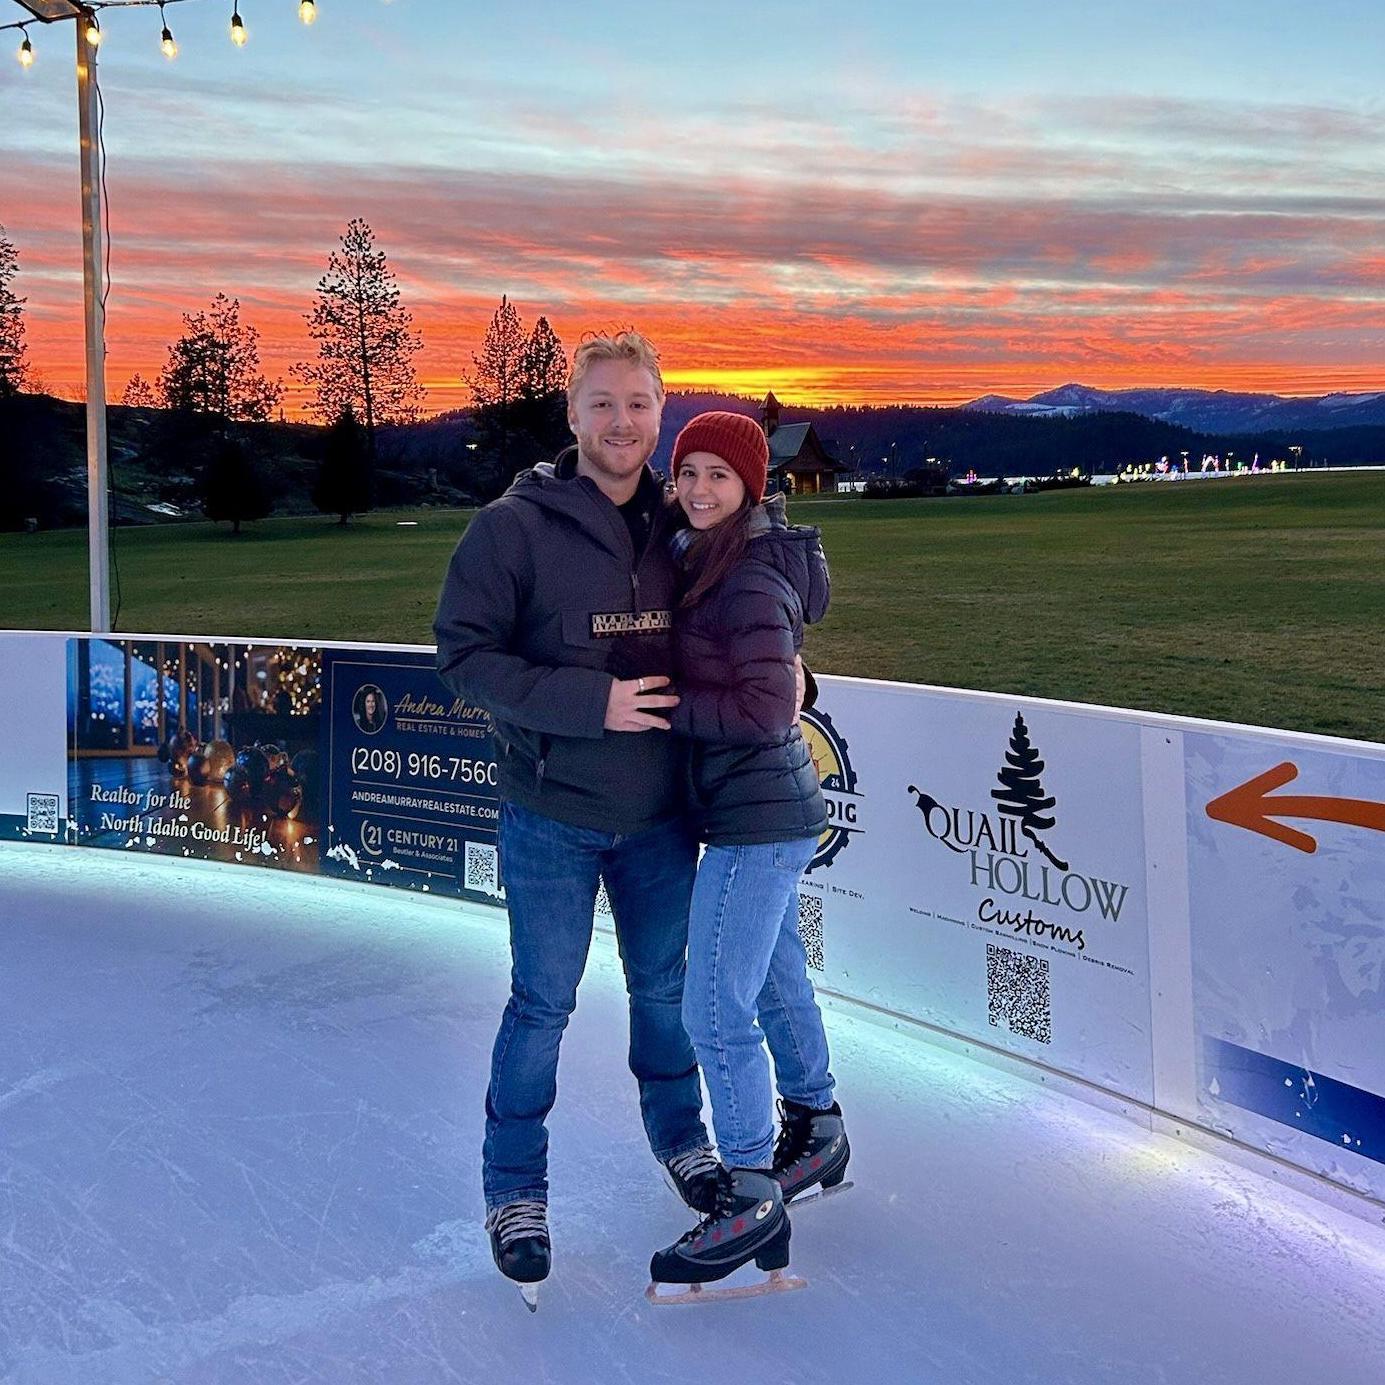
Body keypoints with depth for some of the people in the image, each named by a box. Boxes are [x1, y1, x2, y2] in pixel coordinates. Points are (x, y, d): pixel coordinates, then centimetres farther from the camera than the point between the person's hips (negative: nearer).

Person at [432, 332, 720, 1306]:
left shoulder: (678, 527, 1)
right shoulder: (516, 525, -12)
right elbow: (464, 652, -15)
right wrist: (591, 703, -22)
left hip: (662, 815, 4)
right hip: (554, 817, -4)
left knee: (665, 986, 19)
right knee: (543, 1004, 6)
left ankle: (680, 1135, 43)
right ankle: (515, 1187, 26)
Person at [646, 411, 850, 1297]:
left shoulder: (752, 583, -19)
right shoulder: (706, 560, 9)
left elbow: (764, 713, -22)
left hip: (758, 818, -10)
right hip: (769, 810, 10)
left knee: (716, 1008, -6)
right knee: (777, 982, 22)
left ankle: (751, 1199, 6)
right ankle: (816, 1133, 41)